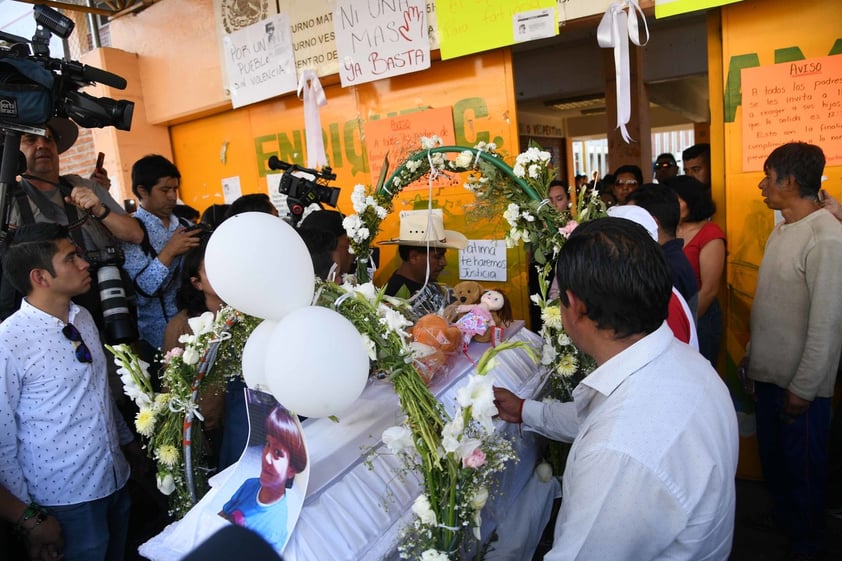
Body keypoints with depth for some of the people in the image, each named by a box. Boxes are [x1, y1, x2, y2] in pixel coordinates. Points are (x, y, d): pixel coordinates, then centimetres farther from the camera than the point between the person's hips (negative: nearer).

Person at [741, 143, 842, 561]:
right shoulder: (781, 231, 6)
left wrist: (804, 387, -18)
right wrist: (752, 354, 13)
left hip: (801, 383, -7)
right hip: (769, 370, 8)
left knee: (803, 464, 11)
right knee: (772, 454, 22)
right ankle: (782, 517, 44)